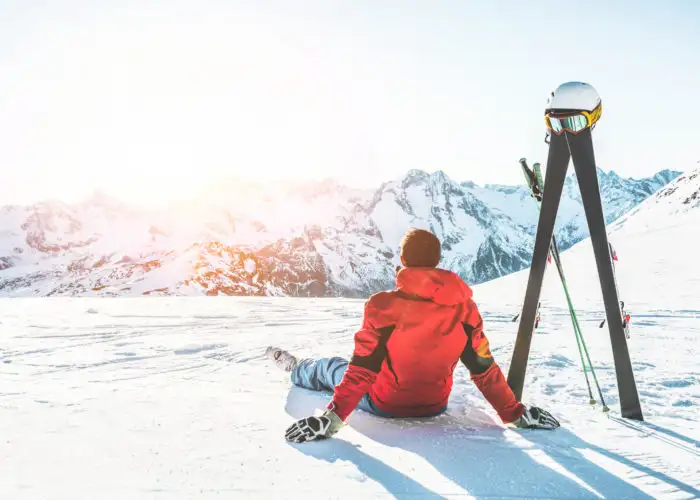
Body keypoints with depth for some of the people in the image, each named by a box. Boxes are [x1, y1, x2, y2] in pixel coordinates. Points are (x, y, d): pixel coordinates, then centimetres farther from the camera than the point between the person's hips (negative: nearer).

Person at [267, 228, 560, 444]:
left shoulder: (384, 305, -25)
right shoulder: (464, 306, -14)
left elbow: (362, 368, -24)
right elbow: (484, 369, -11)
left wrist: (333, 419, -20)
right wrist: (515, 414, -1)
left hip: (385, 404, -3)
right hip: (435, 406, 4)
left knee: (330, 368, 26)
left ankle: (296, 370, 57)